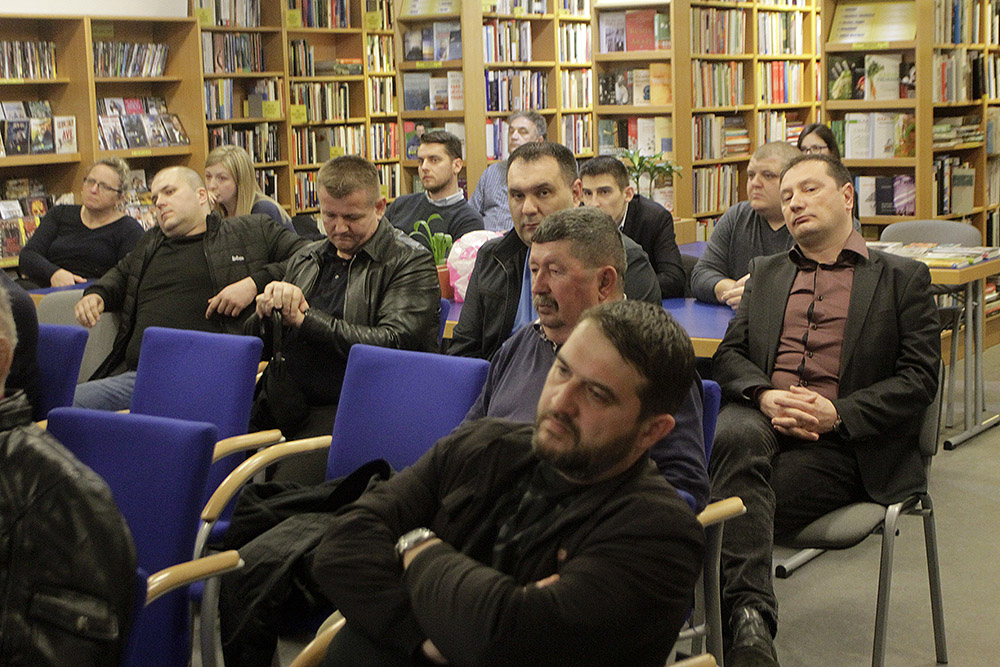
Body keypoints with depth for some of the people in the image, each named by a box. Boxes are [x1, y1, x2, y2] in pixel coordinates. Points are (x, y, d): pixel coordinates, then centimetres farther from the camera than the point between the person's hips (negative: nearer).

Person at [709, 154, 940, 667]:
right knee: (736, 435, -35)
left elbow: (919, 378, 2)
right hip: (761, 419, 3)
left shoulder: (903, 278, 12)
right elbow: (729, 355, 14)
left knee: (738, 508, -29)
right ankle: (749, 616, -40)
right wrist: (764, 396, -10)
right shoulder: (765, 273, 25)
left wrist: (837, 413, -13)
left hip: (841, 442, -2)